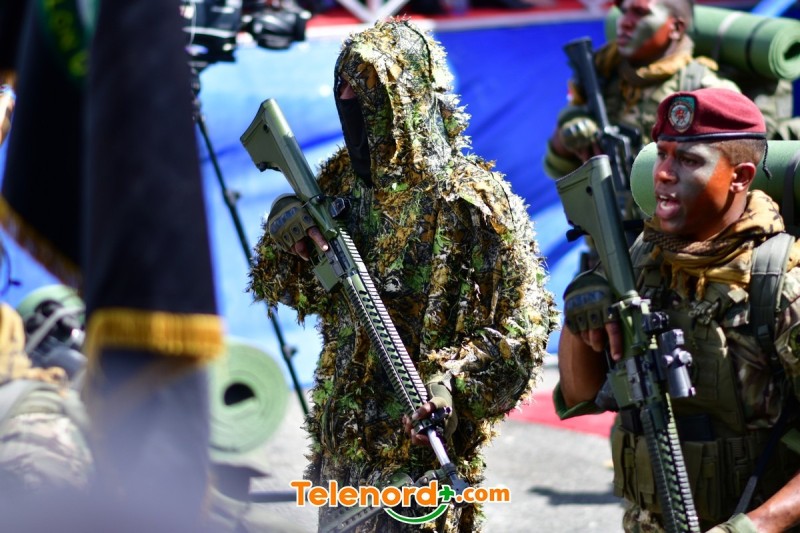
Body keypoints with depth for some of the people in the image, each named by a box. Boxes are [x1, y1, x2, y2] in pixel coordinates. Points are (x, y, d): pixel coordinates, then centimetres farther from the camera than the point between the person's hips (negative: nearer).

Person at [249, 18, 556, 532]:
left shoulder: (473, 202, -13)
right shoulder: (344, 179, 6)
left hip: (420, 451, -7)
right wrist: (286, 239, -8)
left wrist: (453, 379, -27)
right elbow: (293, 291, 14)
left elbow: (523, 328, -13)